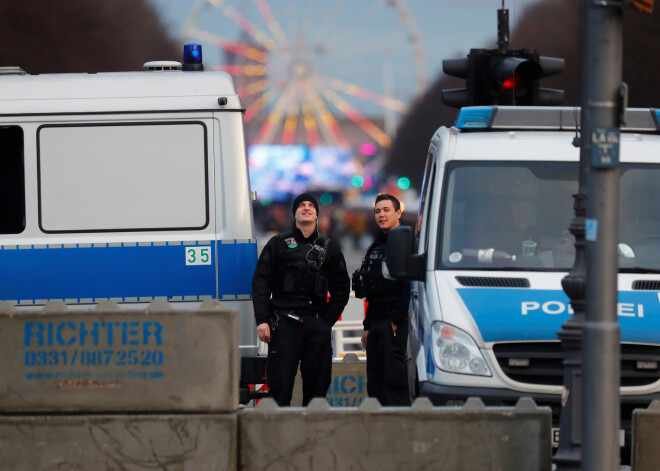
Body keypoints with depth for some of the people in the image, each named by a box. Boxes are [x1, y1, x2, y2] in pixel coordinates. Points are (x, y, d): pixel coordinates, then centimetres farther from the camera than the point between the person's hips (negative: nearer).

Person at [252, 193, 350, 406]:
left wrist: (328, 320, 6)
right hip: (284, 323, -2)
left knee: (317, 386, 1)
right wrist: (262, 320, -5)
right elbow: (260, 283, 6)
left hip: (318, 326, 2)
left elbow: (342, 288, 18)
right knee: (280, 384, -8)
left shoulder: (329, 248, 17)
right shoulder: (278, 244, 11)